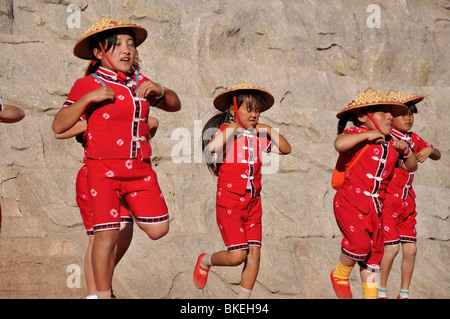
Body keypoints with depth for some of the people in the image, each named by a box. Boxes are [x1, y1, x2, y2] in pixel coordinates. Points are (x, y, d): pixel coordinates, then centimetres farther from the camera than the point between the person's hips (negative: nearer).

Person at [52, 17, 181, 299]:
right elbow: (59, 126, -9)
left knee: (158, 230, 4)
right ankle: (103, 294, 5)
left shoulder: (139, 83, 12)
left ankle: (128, 206, 34)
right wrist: (89, 98, -19)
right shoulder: (87, 85, -3)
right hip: (104, 169, -5)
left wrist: (159, 90, -2)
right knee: (107, 234, -9)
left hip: (140, 169, 5)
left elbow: (174, 105, 19)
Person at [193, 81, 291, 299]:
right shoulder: (225, 131, -6)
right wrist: (230, 130, -20)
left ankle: (244, 297, 11)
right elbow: (210, 149, -26)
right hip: (229, 201, -5)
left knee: (254, 253, -1)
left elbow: (286, 149, 14)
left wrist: (270, 132, 3)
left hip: (253, 203, 5)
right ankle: (205, 261, 21)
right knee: (237, 255, -10)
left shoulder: (259, 136, 9)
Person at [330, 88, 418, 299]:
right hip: (349, 202, -7)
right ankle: (339, 276, 4)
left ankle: (370, 294, 23)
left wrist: (406, 152, 3)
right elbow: (339, 144, -30)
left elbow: (411, 167, 23)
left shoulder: (391, 144, 14)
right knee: (360, 243, -24)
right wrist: (367, 134, -24)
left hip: (374, 208, 7)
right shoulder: (357, 134, -7)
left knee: (374, 254, 10)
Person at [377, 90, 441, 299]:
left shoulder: (414, 139, 9)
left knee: (410, 249, 4)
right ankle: (380, 292, 9)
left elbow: (437, 156, 19)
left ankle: (404, 293, 17)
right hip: (387, 201, -6)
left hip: (407, 202, 6)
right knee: (391, 248, -8)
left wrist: (429, 150, -5)